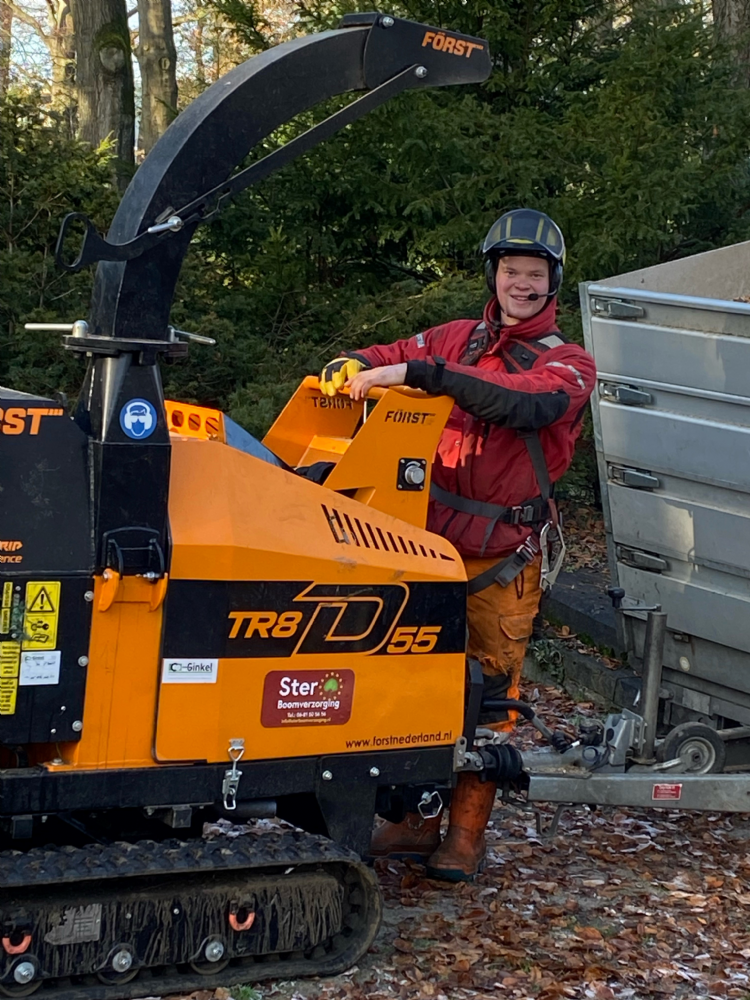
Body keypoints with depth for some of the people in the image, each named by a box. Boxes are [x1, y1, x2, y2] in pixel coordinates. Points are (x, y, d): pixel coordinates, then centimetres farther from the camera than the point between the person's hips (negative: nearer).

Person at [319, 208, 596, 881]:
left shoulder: (569, 364, -1)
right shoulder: (458, 340, 12)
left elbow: (523, 403, -22)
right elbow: (392, 359, 12)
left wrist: (420, 372, -31)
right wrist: (353, 366, -14)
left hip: (504, 554, -3)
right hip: (432, 537, 3)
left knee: (491, 691, 0)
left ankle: (466, 833, 10)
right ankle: (411, 818, 16)